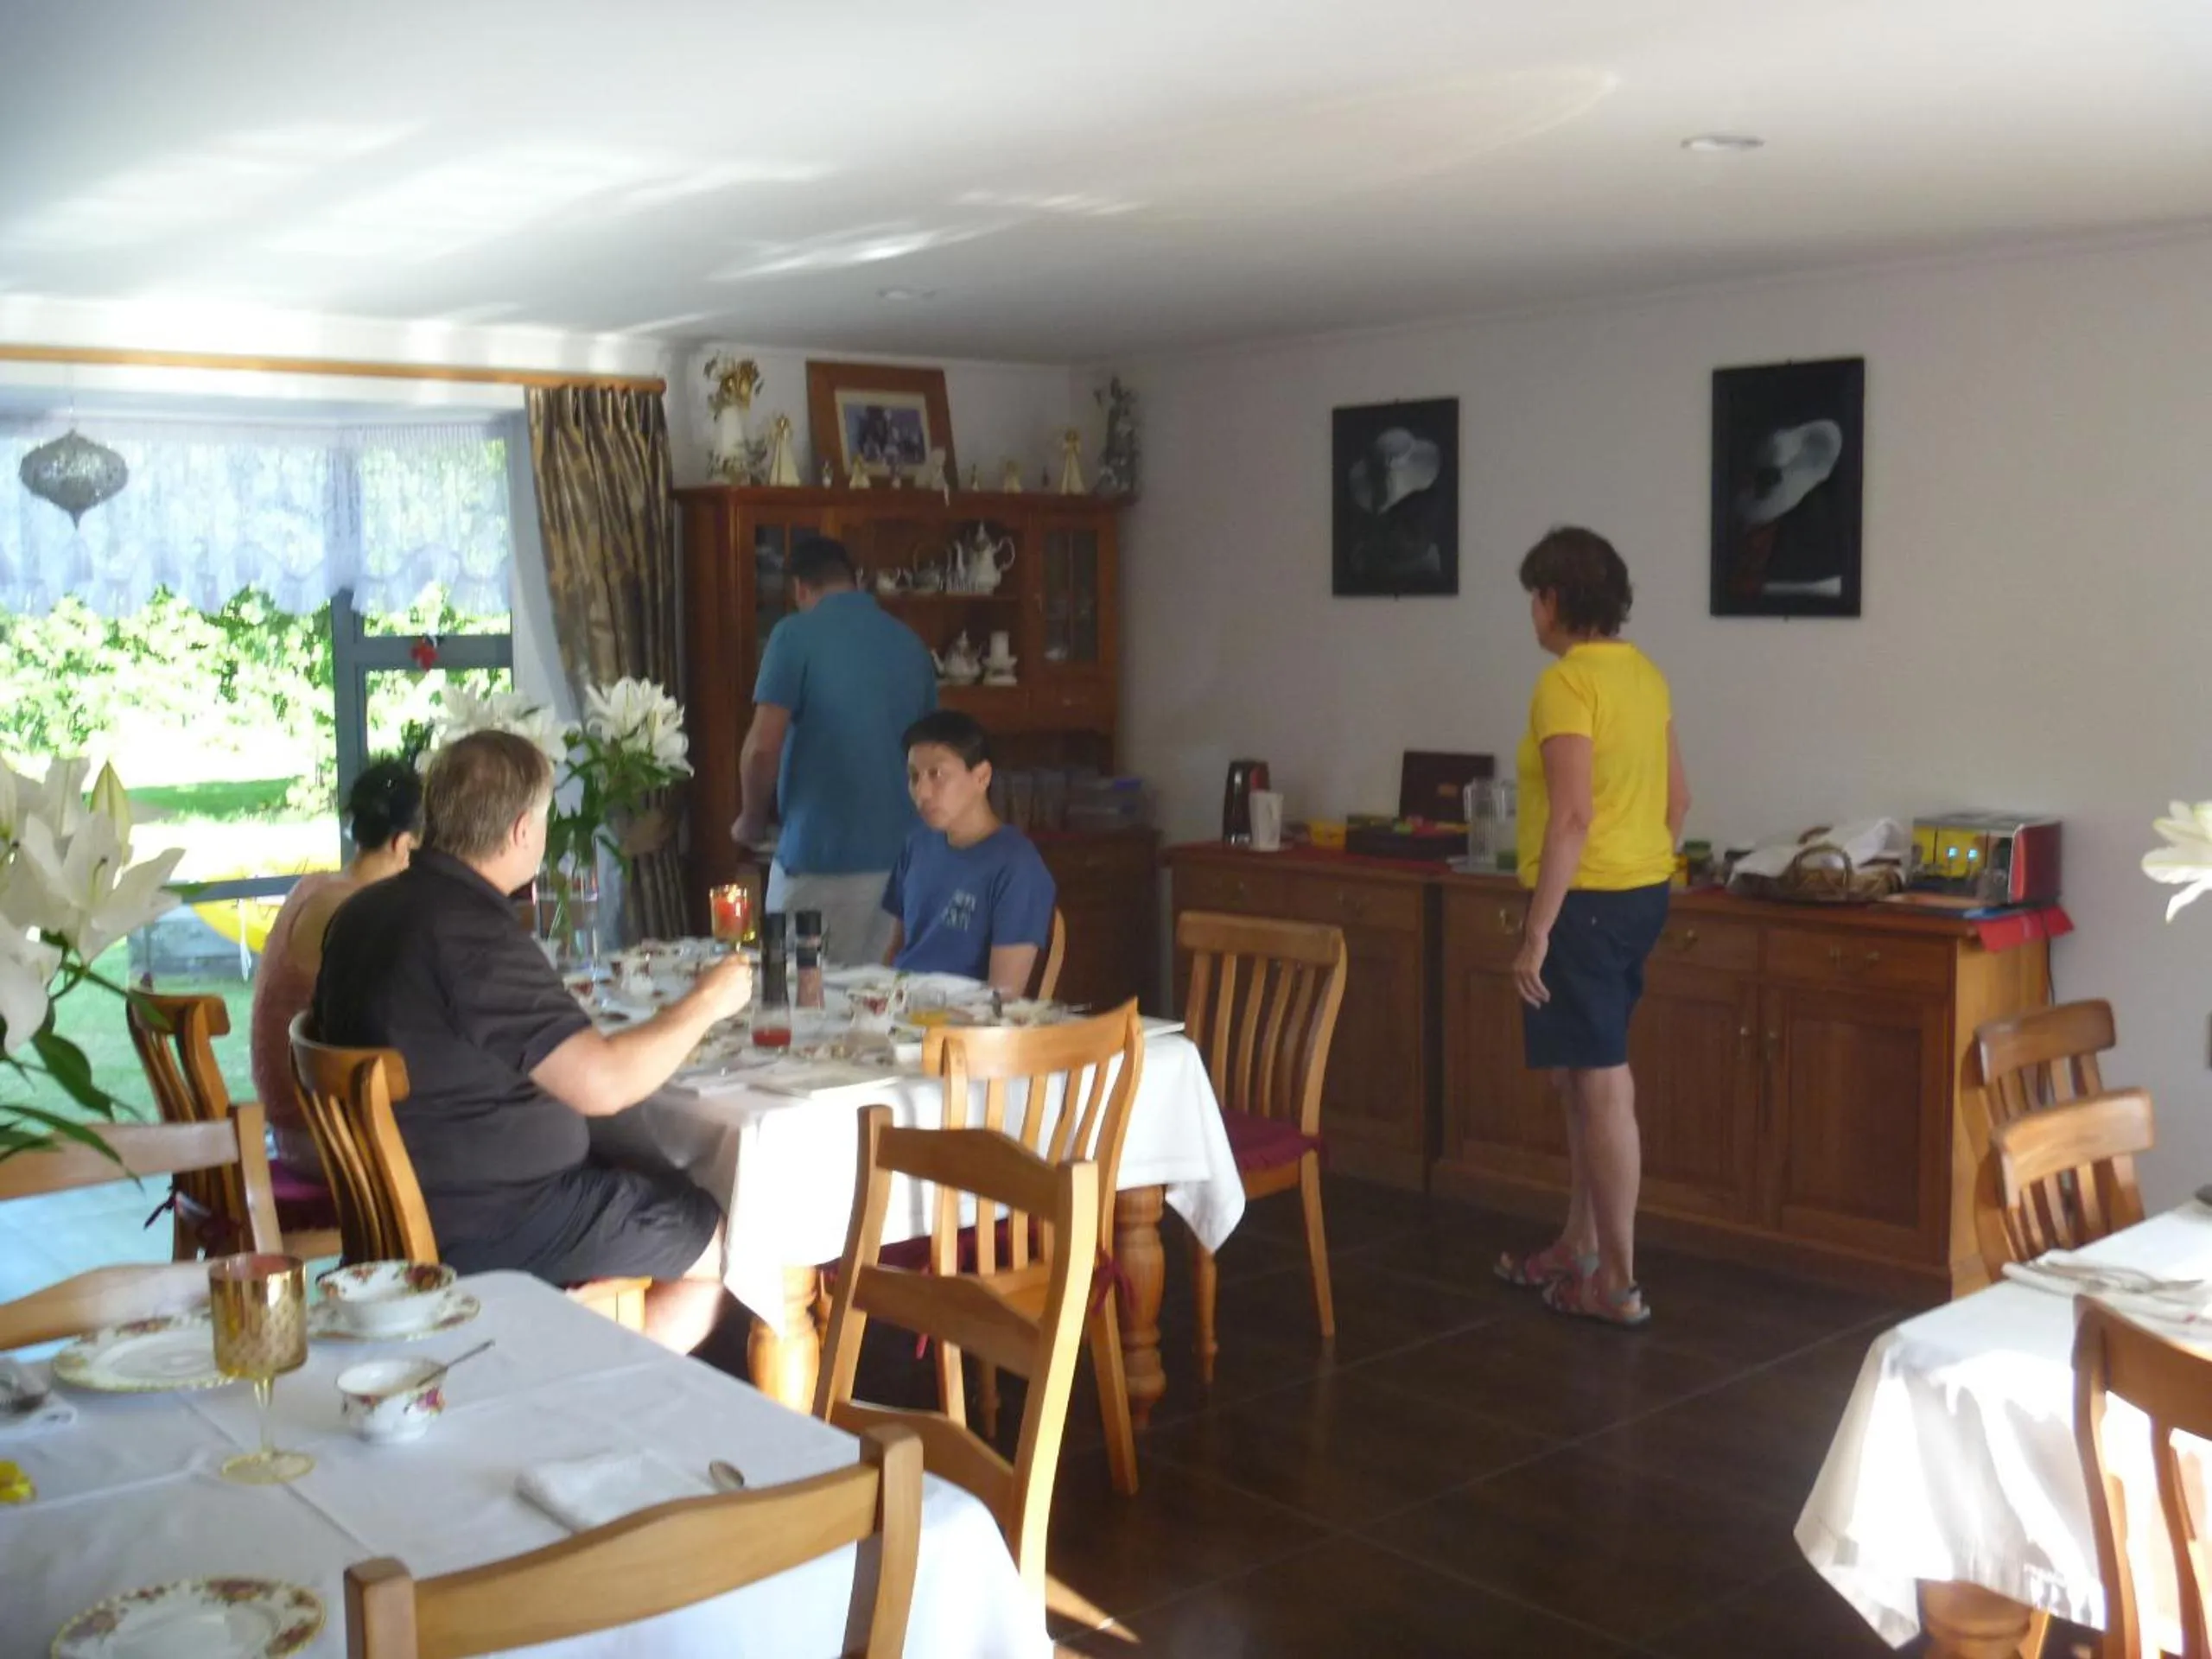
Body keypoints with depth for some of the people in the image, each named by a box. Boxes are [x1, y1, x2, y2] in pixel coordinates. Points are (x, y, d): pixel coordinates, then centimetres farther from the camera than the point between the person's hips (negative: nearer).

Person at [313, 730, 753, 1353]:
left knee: (668, 1196, 23)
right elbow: (602, 1083, -28)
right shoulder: (477, 937, -25)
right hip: (482, 1231, -10)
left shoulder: (365, 911, 5)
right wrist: (706, 1002, -13)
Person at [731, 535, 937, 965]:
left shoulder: (796, 635, -7)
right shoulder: (911, 643, 9)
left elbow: (763, 748, -14)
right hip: (898, 855, 6)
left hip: (820, 856, -5)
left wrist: (752, 820, 2)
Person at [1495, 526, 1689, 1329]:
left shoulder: (1565, 683, -16)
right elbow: (1677, 798, 17)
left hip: (1586, 900, -9)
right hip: (1643, 895, 9)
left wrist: (1536, 933, -21)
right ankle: (1579, 1248, 29)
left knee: (1601, 1084, -3)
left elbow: (1572, 818, -23)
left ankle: (1618, 1284, 4)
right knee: (1583, 1074, 18)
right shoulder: (1644, 674, 10)